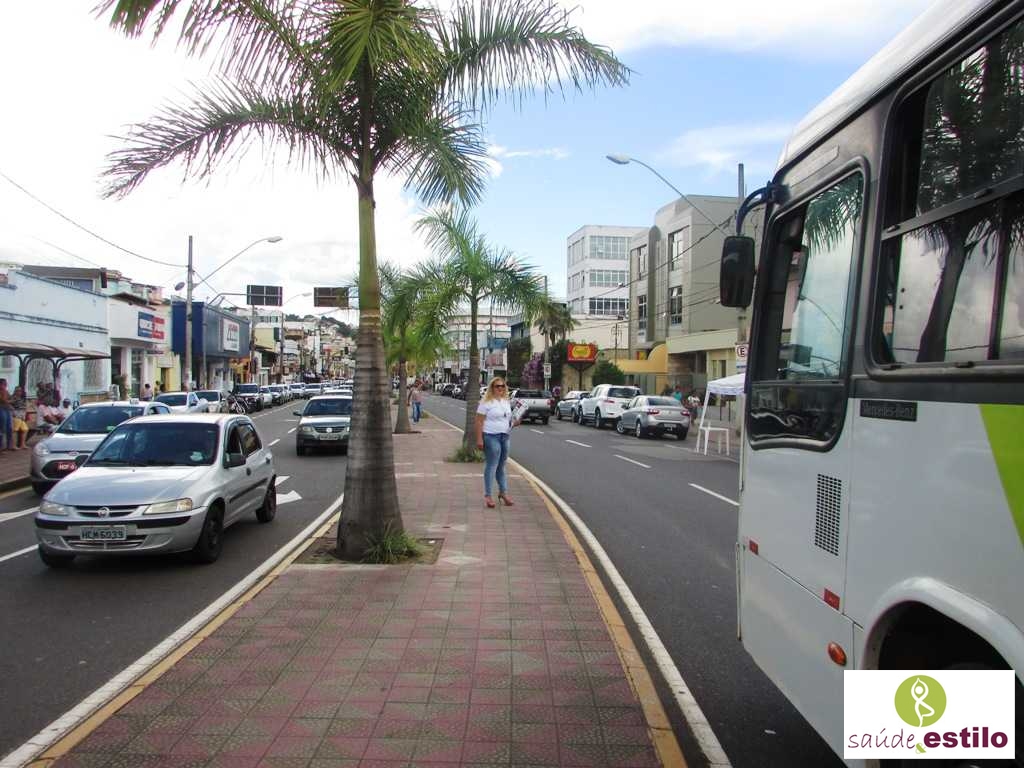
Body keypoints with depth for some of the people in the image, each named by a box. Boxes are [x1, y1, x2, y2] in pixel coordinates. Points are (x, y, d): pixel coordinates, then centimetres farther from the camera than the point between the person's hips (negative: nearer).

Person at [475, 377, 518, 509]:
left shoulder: (506, 402, 15)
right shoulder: (486, 402, -7)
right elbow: (479, 421, -11)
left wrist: (515, 423, 3)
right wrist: (479, 438, -18)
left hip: (504, 436, 7)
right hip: (491, 437, -7)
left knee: (501, 466, 15)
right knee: (491, 466, -5)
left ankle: (503, 492, 24)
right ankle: (487, 495, 2)